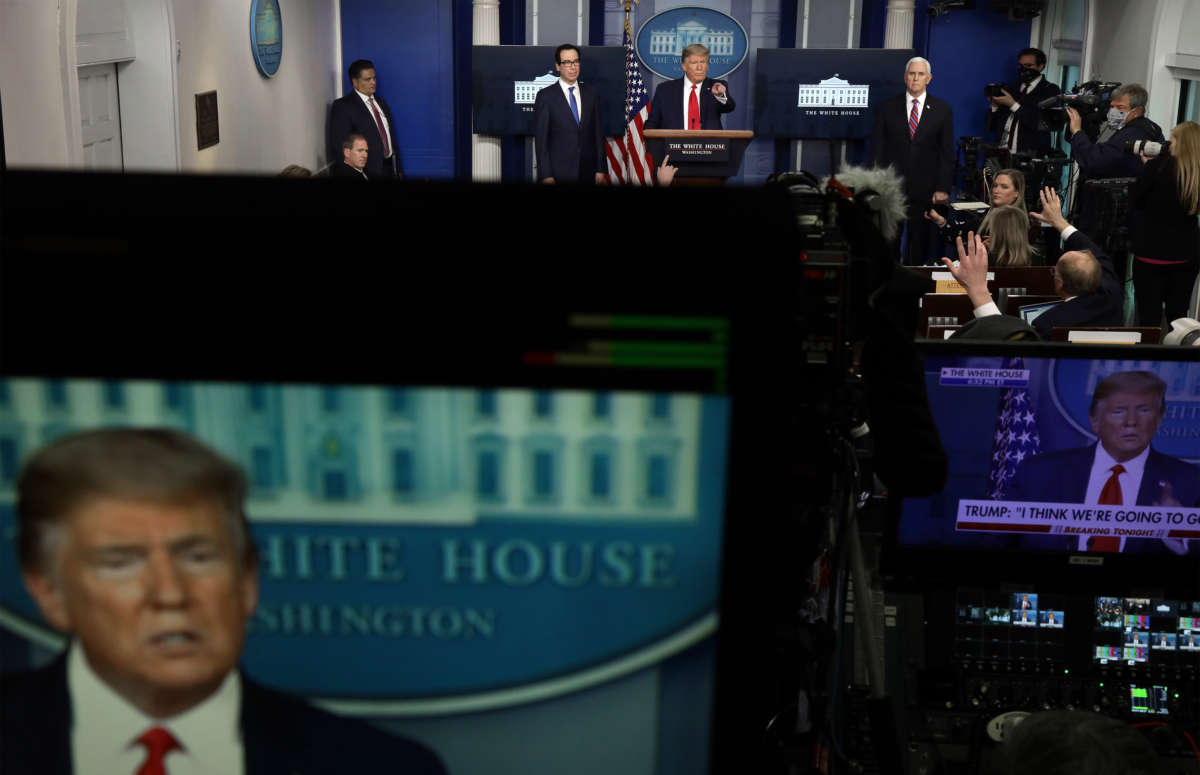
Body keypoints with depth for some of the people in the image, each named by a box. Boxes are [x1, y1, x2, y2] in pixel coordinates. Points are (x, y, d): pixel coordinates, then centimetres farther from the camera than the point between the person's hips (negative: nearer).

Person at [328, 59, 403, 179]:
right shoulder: (343, 106, -6)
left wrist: (399, 170, 12)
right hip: (367, 173, -6)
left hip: (390, 169, 6)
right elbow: (338, 147, -10)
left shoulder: (382, 102, 16)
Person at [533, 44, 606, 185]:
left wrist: (601, 169, 3)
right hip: (559, 173, -3)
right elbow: (540, 139, -5)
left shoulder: (591, 94, 8)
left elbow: (598, 133, 9)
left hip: (588, 173, 3)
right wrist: (546, 175, -11)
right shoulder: (545, 96, -3)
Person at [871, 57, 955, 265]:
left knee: (920, 247, 2)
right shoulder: (887, 108, 8)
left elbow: (947, 153, 4)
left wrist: (943, 189, -4)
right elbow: (877, 148, 6)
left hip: (925, 191, 0)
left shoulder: (942, 110, 6)